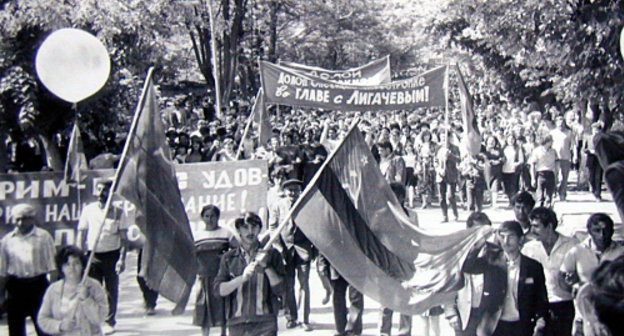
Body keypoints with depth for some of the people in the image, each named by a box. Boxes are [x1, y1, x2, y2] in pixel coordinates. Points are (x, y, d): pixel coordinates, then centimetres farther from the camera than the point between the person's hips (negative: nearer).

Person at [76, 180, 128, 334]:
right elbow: (81, 234, 7)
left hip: (111, 255, -1)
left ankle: (110, 322, 16)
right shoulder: (88, 210, 4)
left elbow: (123, 237, -1)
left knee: (111, 291, 4)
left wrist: (122, 259, -10)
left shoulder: (117, 212, 0)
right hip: (93, 255, 1)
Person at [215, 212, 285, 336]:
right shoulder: (229, 258, 12)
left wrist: (266, 266, -10)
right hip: (236, 324, 2)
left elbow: (279, 289, 2)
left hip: (264, 324, -2)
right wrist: (242, 278, -13)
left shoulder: (271, 254, 9)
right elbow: (219, 289, 1)